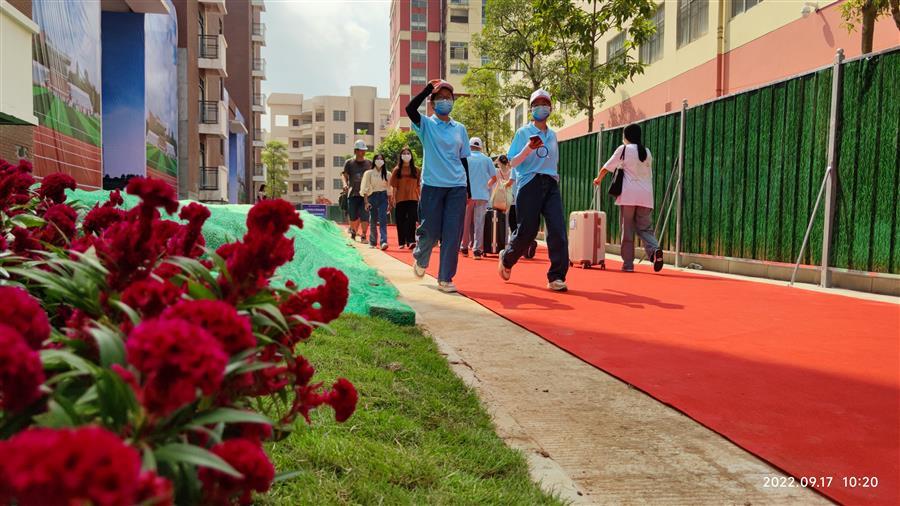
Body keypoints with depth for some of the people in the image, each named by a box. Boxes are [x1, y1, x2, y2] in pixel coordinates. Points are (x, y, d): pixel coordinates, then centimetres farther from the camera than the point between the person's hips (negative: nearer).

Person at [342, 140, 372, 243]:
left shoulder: (369, 163, 9)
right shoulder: (349, 163, 4)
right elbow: (344, 175, 1)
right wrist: (345, 184, -18)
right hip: (353, 193, -1)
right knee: (353, 217, 3)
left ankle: (363, 236, 2)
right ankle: (353, 232, 28)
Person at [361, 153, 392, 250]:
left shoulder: (386, 174, 9)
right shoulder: (369, 173, 3)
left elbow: (389, 189, 12)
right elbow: (365, 189, 0)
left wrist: (390, 202, 9)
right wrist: (366, 202, -7)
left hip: (383, 197, 0)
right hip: (372, 196, 0)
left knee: (383, 219, -14)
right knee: (373, 220, 4)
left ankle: (383, 242, -22)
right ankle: (372, 242, 17)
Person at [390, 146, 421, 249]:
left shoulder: (416, 170, 7)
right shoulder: (397, 170, 6)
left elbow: (418, 185, 8)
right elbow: (394, 186, 4)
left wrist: (420, 198, 3)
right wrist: (394, 199, -2)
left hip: (412, 198, -1)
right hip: (400, 199, 1)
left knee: (411, 220, -11)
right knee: (400, 221, 4)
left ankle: (411, 241, -14)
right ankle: (402, 242, 10)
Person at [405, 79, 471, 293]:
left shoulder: (460, 129, 13)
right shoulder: (426, 124, 3)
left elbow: (464, 159, 15)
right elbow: (410, 108, -18)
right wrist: (429, 88, -16)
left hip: (457, 187, 3)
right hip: (432, 186, -3)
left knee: (452, 234, -3)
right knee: (430, 232, 1)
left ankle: (445, 279, 5)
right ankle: (420, 260, 33)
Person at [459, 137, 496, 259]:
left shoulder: (465, 158, 2)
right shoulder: (487, 159, 5)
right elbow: (494, 177, 3)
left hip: (468, 194, 0)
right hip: (483, 195, 0)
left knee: (466, 222, 10)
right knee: (479, 222, 1)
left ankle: (464, 247, 16)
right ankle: (477, 249, -4)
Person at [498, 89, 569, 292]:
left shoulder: (553, 135, 18)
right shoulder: (523, 132, 4)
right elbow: (513, 162, -2)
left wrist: (555, 177, 15)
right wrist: (529, 148, -16)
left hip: (551, 185, 4)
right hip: (529, 184, -4)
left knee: (558, 229, -11)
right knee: (527, 231, -3)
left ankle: (556, 277, -7)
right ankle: (506, 258, 28)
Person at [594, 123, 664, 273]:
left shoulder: (623, 149, 2)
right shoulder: (647, 152, 15)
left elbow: (607, 166, 10)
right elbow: (649, 175, 19)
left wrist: (598, 179, 27)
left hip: (629, 194, -4)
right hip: (646, 195, 4)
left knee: (627, 229, 2)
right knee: (645, 228, 7)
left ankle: (628, 263, 3)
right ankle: (655, 249, -21)